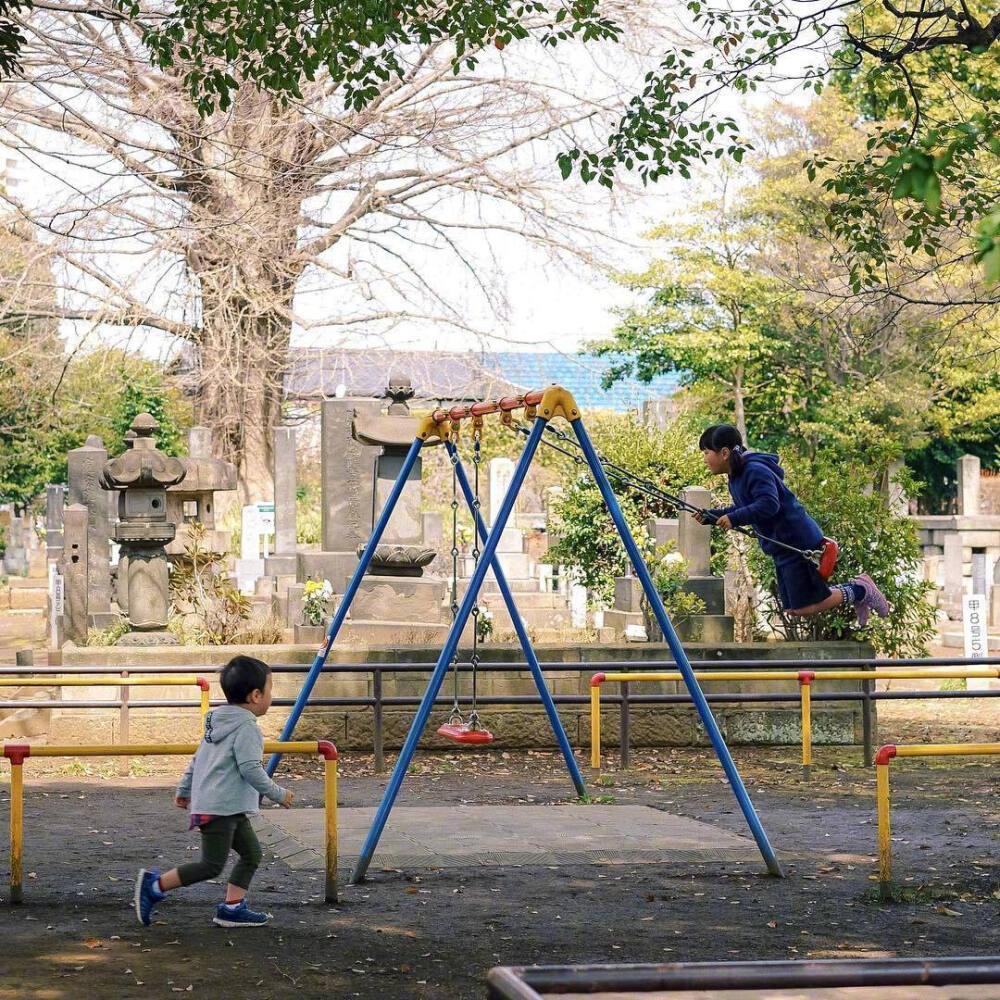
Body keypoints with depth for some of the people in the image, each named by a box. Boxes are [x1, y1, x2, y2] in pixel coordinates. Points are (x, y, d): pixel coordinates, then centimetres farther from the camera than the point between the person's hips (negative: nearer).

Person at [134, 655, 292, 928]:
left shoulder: (219, 723, 15)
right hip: (218, 808, -11)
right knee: (212, 865, -7)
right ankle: (154, 885, -2)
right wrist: (278, 794, -12)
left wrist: (184, 789, 31)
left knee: (251, 854, 12)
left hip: (231, 808, 11)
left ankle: (232, 908, 12)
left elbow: (198, 759, 22)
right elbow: (250, 769, -22)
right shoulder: (245, 727, -15)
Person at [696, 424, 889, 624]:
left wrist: (734, 519, -35)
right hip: (782, 549, 10)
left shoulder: (755, 471, -20)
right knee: (792, 609, 13)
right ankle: (852, 589, 22)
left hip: (799, 543, -10)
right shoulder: (736, 476, 11)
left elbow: (769, 504, -32)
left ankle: (859, 591, 9)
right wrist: (710, 516, 8)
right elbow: (743, 508, 20)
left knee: (805, 608, -8)